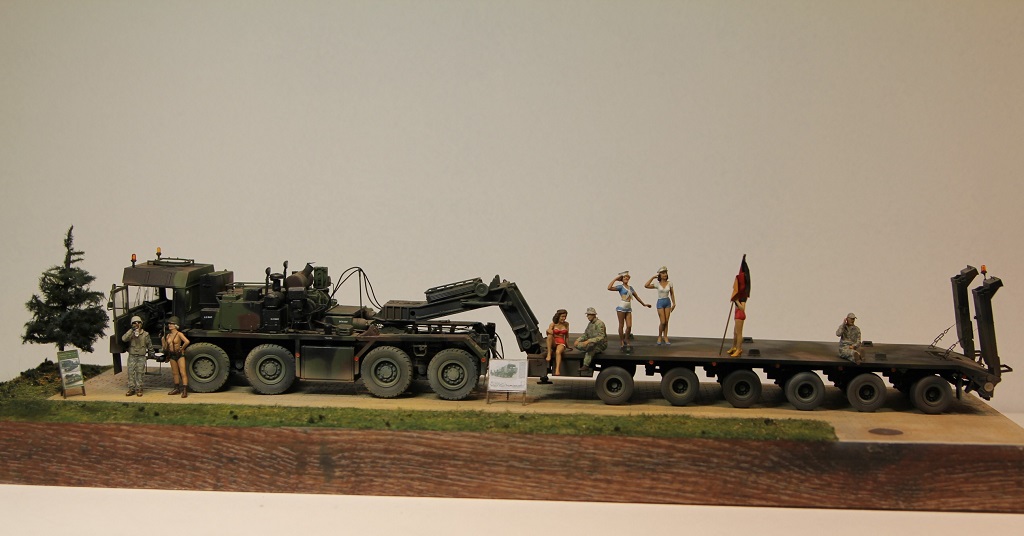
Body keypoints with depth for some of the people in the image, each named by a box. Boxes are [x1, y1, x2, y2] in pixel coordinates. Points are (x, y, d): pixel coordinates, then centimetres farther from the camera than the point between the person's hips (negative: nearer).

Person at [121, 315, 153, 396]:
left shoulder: (145, 334, 2)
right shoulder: (130, 334, 2)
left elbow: (149, 345, 12)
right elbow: (124, 339, -20)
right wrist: (132, 330, -23)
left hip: (141, 357, -1)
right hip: (132, 356, 1)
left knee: (139, 373, -2)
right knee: (131, 373, -1)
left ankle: (138, 389, 5)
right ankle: (131, 389, 6)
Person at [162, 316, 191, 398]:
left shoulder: (179, 334, -11)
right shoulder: (168, 335, 8)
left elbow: (187, 341, -25)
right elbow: (165, 346, 21)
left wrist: (182, 348, -15)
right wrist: (162, 339, 7)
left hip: (179, 354, -7)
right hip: (172, 355, 7)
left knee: (182, 372, -10)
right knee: (175, 373, 14)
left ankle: (185, 390, -16)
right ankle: (177, 389, 24)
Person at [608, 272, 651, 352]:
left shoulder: (630, 288, 16)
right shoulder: (620, 287, -3)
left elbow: (636, 296, 25)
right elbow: (609, 288, -18)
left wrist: (644, 304, 29)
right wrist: (615, 279, -11)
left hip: (628, 309, 6)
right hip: (621, 308, -6)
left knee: (629, 326, 1)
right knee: (621, 325, 2)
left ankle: (625, 341, 16)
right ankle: (621, 342, 10)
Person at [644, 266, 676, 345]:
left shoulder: (669, 283, 2)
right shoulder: (657, 284, -5)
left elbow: (672, 294, 8)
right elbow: (646, 286, -15)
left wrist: (674, 303, 4)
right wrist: (653, 277, -12)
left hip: (667, 302, 3)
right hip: (660, 302, -3)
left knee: (666, 321, 3)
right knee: (662, 322, -6)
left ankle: (665, 337, 10)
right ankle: (660, 336, 13)